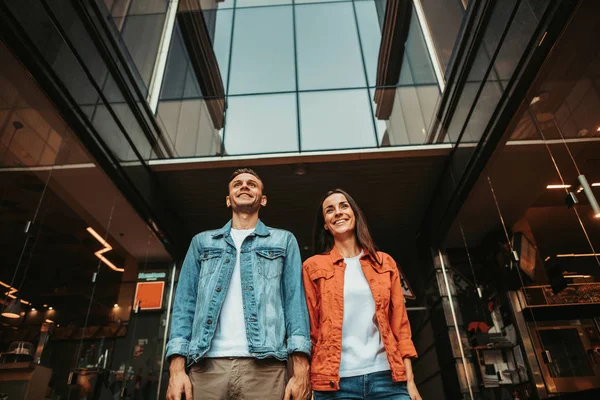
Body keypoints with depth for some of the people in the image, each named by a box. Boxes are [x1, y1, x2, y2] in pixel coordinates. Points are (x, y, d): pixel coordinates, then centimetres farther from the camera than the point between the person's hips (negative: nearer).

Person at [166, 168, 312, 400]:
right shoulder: (202, 242, 16)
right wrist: (177, 369, -2)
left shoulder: (284, 241, 12)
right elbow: (185, 303, 10)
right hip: (206, 365, 2)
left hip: (263, 366, -1)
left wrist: (300, 370, -7)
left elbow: (295, 301, 3)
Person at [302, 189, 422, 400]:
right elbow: (309, 327, 3)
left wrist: (410, 380, 3)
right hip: (336, 381, -1)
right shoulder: (313, 267, 4)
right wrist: (305, 381, -3)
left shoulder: (385, 263, 10)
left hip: (387, 376, 2)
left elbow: (400, 323, 8)